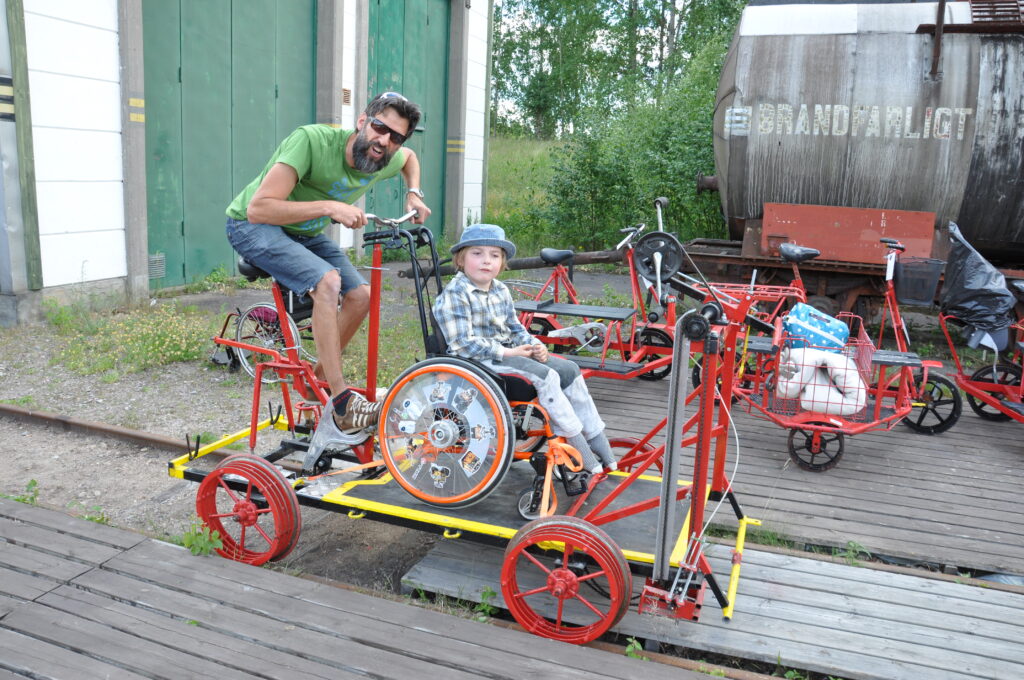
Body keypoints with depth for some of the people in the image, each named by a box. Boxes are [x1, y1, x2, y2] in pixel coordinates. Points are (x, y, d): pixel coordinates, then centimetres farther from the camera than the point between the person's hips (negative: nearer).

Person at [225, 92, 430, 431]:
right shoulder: (311, 140, -31)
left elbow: (410, 158, 17)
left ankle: (318, 380, 13)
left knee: (360, 296, -8)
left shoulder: (385, 160, -10)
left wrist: (413, 193, -1)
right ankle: (343, 403, -25)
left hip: (304, 233, 7)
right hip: (252, 226, -7)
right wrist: (329, 206, -40)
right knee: (327, 281, -30)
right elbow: (258, 209, -36)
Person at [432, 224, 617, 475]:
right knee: (545, 376, -25)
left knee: (569, 369, 0)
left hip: (507, 352, 9)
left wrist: (534, 345, -2)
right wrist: (506, 352, -21)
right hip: (479, 360, -9)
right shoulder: (454, 294, -15)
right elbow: (463, 343, -21)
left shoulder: (500, 291, 12)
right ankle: (574, 439, -13)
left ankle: (595, 436, 8)